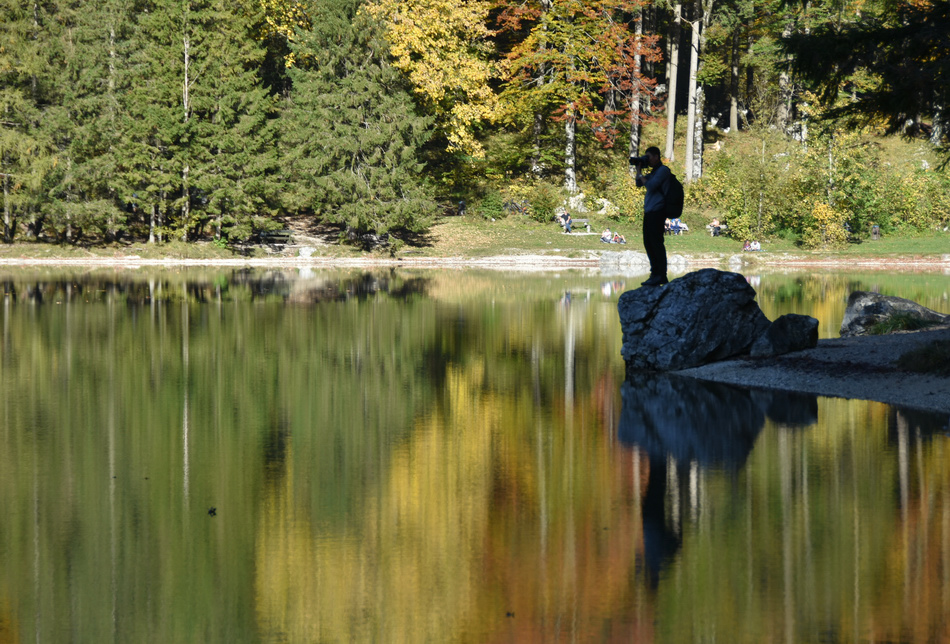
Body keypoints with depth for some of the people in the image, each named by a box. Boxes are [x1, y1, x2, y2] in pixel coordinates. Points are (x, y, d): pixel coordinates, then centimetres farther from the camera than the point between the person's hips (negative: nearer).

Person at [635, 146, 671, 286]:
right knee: (648, 243, 10)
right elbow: (639, 184, 24)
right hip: (649, 211, 10)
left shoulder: (663, 170, -6)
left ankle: (661, 276, -10)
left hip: (657, 211, -10)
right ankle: (655, 273, 15)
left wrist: (640, 174, -5)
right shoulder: (654, 172, 23)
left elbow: (650, 186, -16)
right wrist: (638, 169, 12)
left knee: (656, 243, -11)